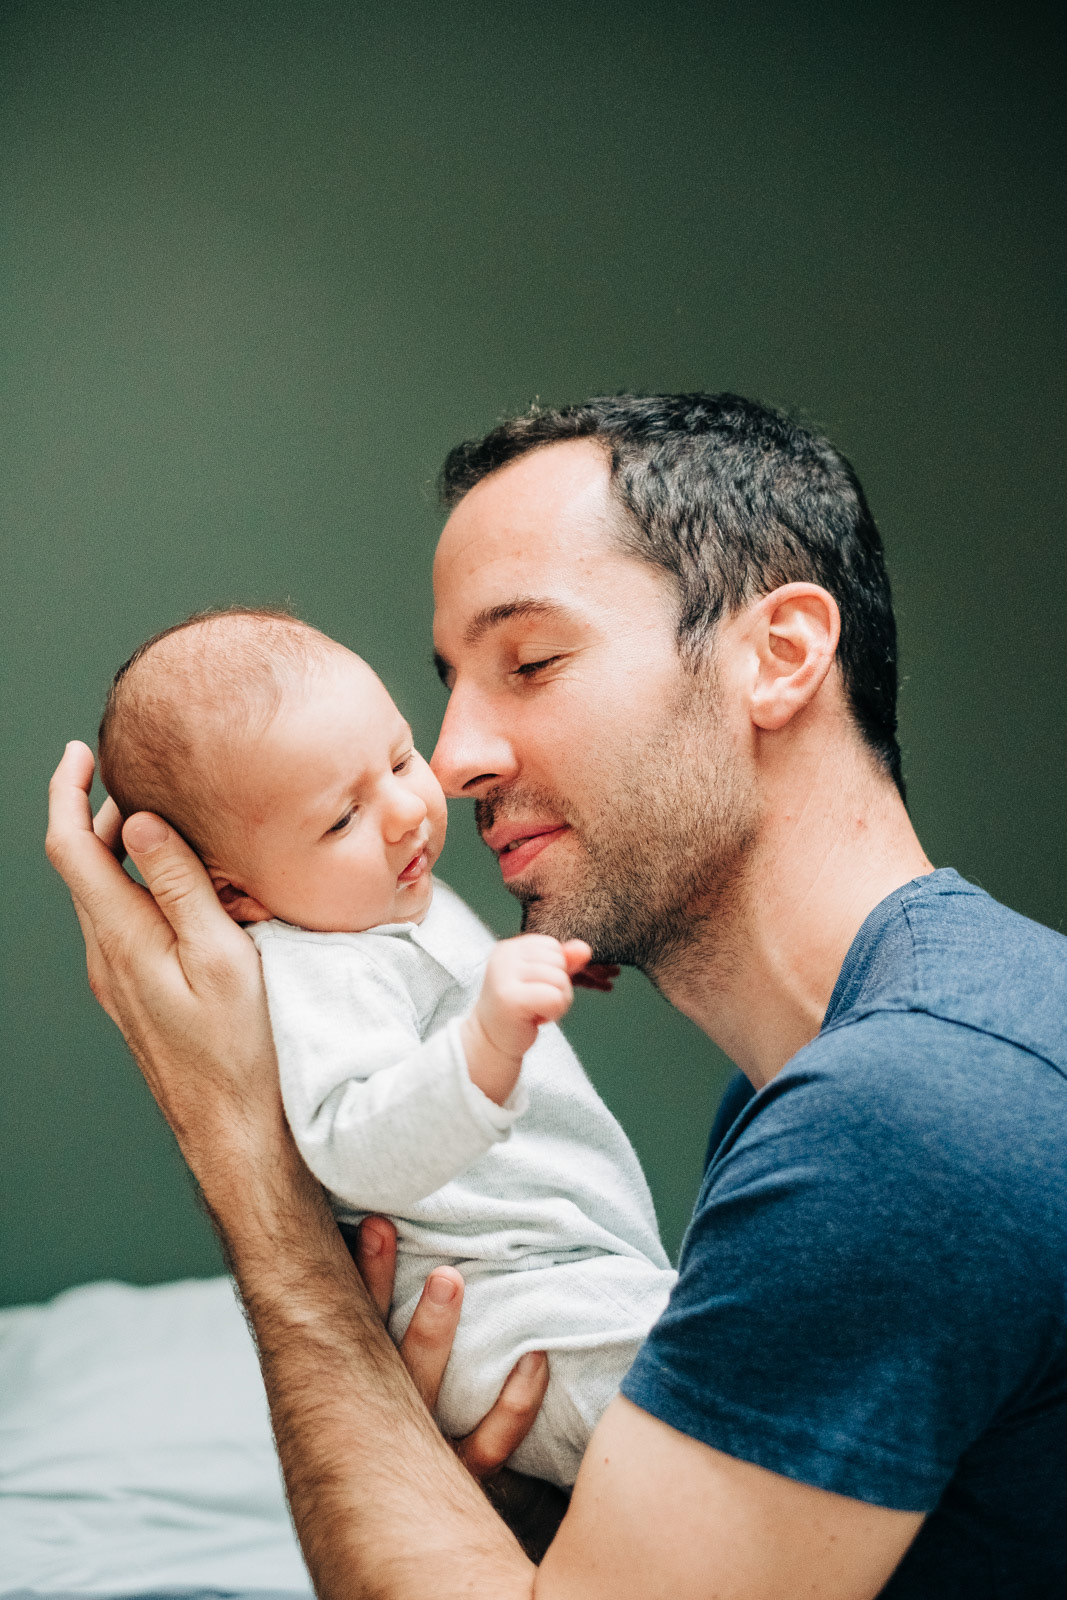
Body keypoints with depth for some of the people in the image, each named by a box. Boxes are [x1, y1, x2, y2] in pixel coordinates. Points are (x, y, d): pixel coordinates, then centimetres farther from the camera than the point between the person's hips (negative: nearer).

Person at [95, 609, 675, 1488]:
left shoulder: (394, 901, 15)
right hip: (518, 1325, -11)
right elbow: (361, 1153, -36)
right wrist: (487, 1042, -49)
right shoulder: (314, 971, -19)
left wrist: (543, 958, 33)